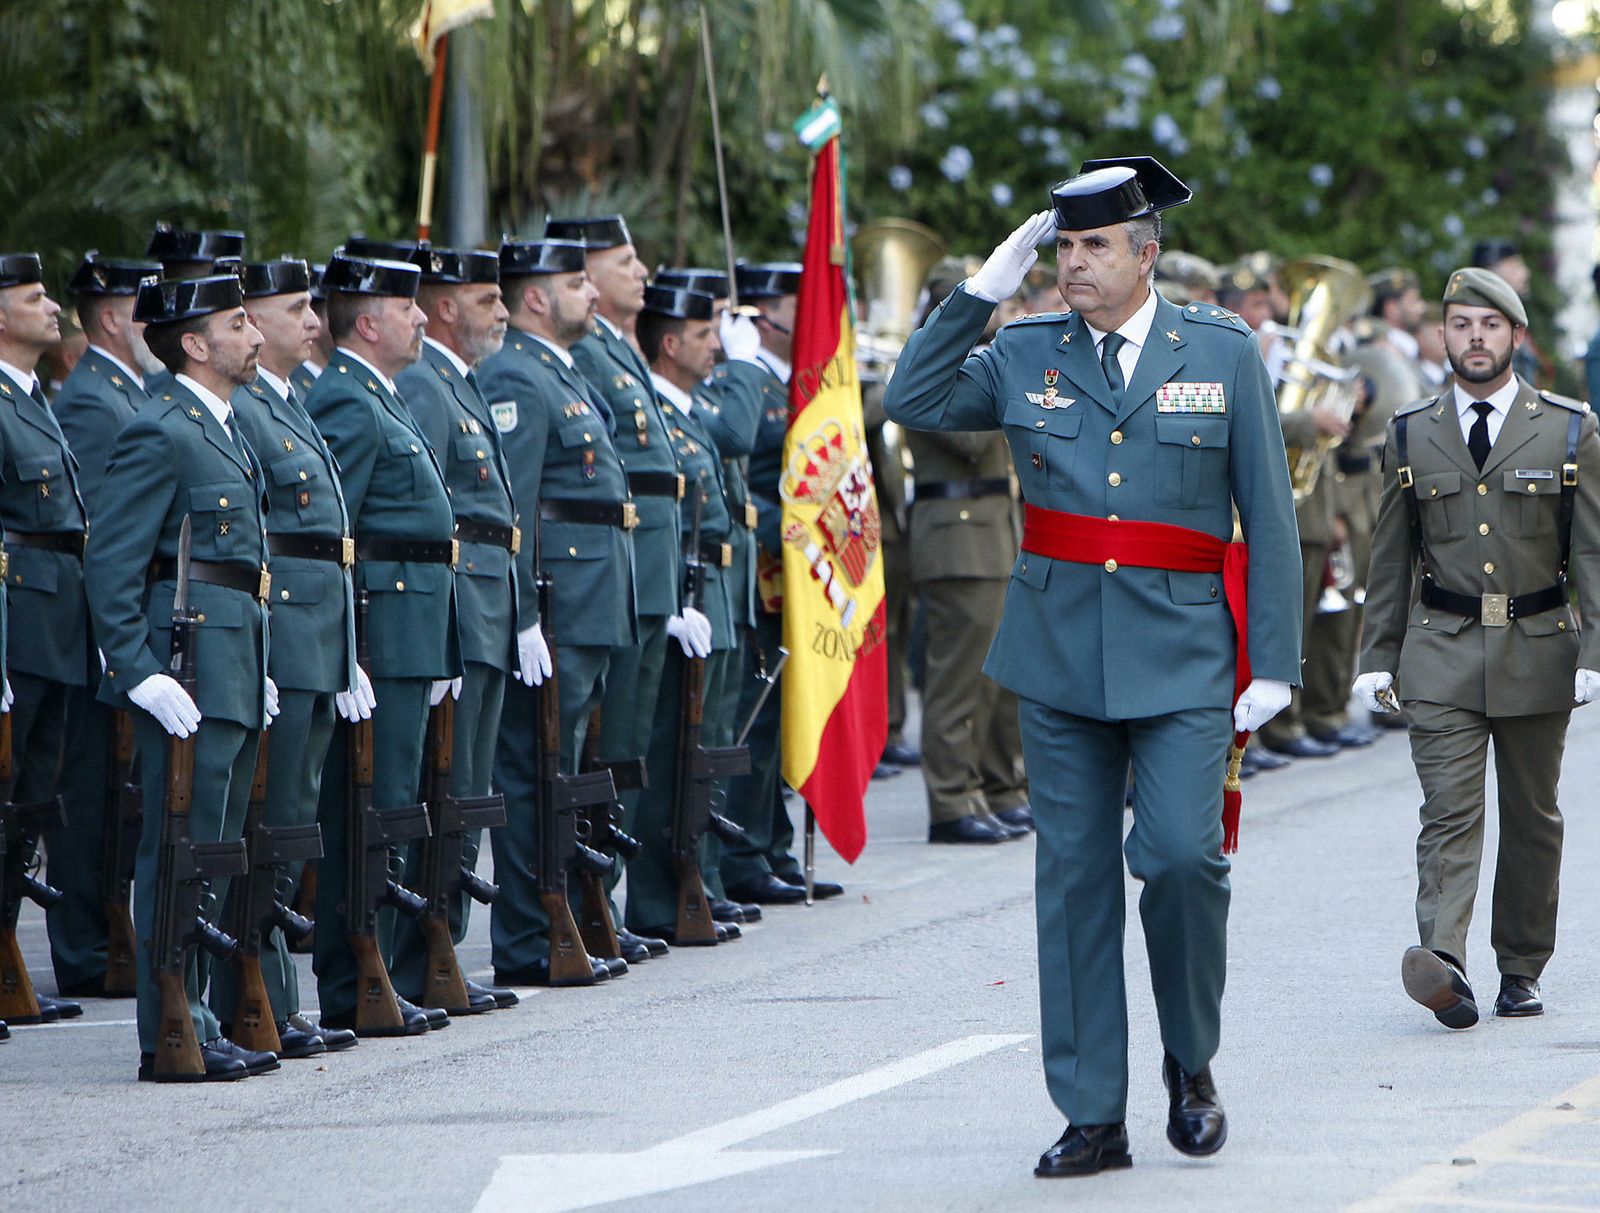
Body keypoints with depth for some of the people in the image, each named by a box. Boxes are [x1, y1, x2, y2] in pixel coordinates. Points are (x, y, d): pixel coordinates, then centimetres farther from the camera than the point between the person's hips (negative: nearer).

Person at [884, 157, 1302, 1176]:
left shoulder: (1224, 353, 2)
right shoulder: (1027, 355, 8)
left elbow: (1269, 514, 3)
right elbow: (913, 403, 2)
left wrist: (1274, 662, -3)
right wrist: (984, 290, -2)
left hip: (1182, 656, -3)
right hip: (1060, 651, 3)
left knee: (1182, 855, -17)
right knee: (1074, 876, 3)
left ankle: (1192, 1065, 8)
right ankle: (1094, 1117, 9)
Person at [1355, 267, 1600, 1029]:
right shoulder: (1411, 436, 8)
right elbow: (1391, 558, 12)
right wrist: (1378, 658, 8)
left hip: (1537, 651, 0)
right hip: (1441, 652, 0)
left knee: (1532, 818, 8)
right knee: (1449, 810, -13)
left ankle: (1520, 971, 19)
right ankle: (1444, 965, -27)